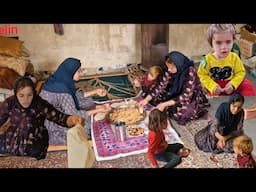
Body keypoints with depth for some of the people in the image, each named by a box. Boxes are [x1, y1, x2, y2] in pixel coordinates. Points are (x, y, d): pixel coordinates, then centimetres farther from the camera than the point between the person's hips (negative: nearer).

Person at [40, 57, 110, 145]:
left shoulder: (57, 80, -5)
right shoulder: (62, 90, -31)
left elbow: (74, 96, 9)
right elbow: (73, 115, -27)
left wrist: (95, 91, 9)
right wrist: (99, 110, -23)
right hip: (54, 127, -8)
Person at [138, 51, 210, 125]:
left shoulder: (190, 72, -31)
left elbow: (186, 96, -32)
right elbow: (161, 85, -11)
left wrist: (165, 104, -36)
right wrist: (146, 99, -23)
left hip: (193, 97, -6)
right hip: (175, 93, 6)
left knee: (181, 113, -35)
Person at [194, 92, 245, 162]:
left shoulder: (241, 113, -23)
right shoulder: (223, 107, -30)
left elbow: (238, 130, -14)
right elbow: (214, 127, -35)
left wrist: (225, 138, -27)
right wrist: (221, 138, -55)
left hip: (231, 133, 0)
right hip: (218, 129, 0)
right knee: (199, 138, -18)